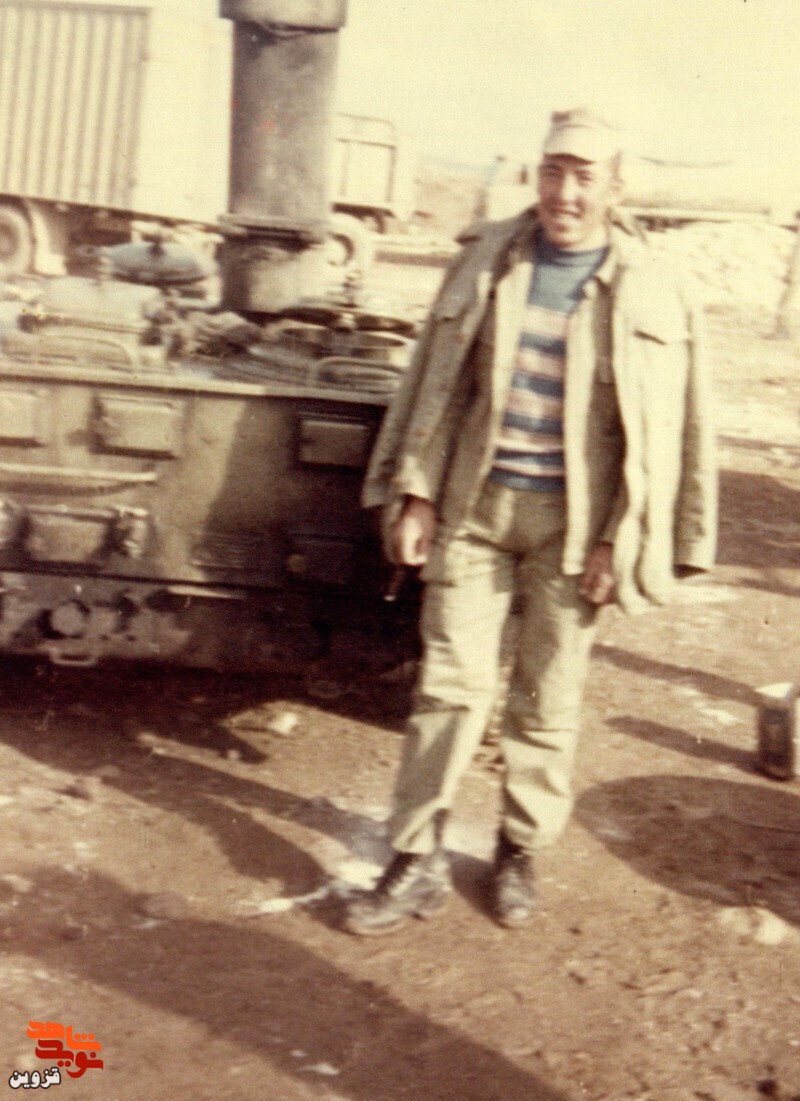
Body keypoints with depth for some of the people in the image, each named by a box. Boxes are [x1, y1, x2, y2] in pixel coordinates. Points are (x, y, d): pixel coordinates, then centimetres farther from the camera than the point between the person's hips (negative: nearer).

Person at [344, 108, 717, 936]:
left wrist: (620, 540, -7)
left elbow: (662, 433, -3)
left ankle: (520, 851, 28)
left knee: (548, 700, 9)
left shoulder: (651, 294, -3)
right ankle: (417, 863, 13)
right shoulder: (487, 262, 4)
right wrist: (415, 493, 1)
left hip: (570, 522, -1)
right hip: (474, 505, 2)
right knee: (450, 684, 2)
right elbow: (437, 383, 7)